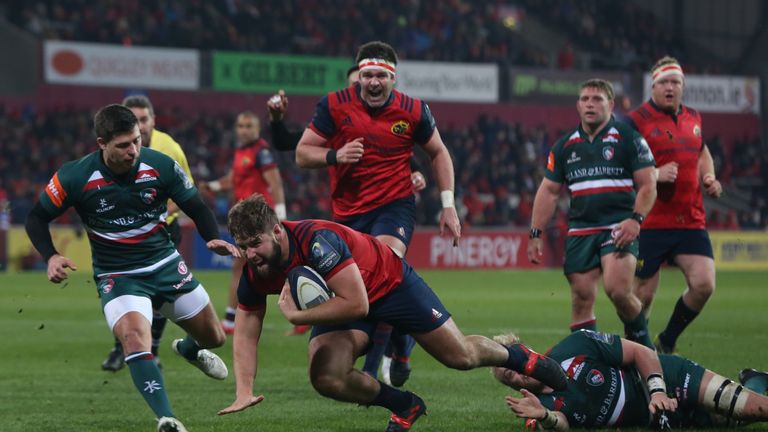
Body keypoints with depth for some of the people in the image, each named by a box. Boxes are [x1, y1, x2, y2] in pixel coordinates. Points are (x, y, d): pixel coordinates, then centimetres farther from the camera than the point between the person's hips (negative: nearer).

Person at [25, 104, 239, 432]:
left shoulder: (162, 166, -13)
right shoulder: (74, 177, -17)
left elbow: (195, 206, 0)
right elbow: (37, 217, -2)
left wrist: (213, 238, -19)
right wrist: (51, 257, -19)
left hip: (165, 264, 3)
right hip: (116, 276, -3)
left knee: (213, 338, 14)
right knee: (134, 336, -32)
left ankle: (189, 349, 53)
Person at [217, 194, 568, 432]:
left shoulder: (317, 240, -39)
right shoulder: (253, 273, -18)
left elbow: (356, 304, -38)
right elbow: (245, 332, -8)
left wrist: (296, 316, -37)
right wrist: (244, 392, -20)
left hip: (389, 283, -5)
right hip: (341, 304, 5)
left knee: (460, 356, 3)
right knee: (326, 378, -20)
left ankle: (520, 357, 37)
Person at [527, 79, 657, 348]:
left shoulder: (628, 139, 1)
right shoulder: (565, 146, 14)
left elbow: (648, 186, -1)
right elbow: (549, 192, 17)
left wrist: (635, 219, -16)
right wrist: (535, 234, 10)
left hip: (618, 228, -4)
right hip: (580, 232, 4)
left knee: (617, 290, -21)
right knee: (581, 299, -1)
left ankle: (643, 347, 0)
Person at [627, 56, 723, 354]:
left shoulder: (692, 118, 12)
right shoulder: (637, 121, -8)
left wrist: (709, 179, 12)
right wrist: (655, 174, -23)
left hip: (691, 222, 5)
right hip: (651, 225, -5)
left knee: (703, 285, -9)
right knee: (643, 295, 0)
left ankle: (666, 343, 13)